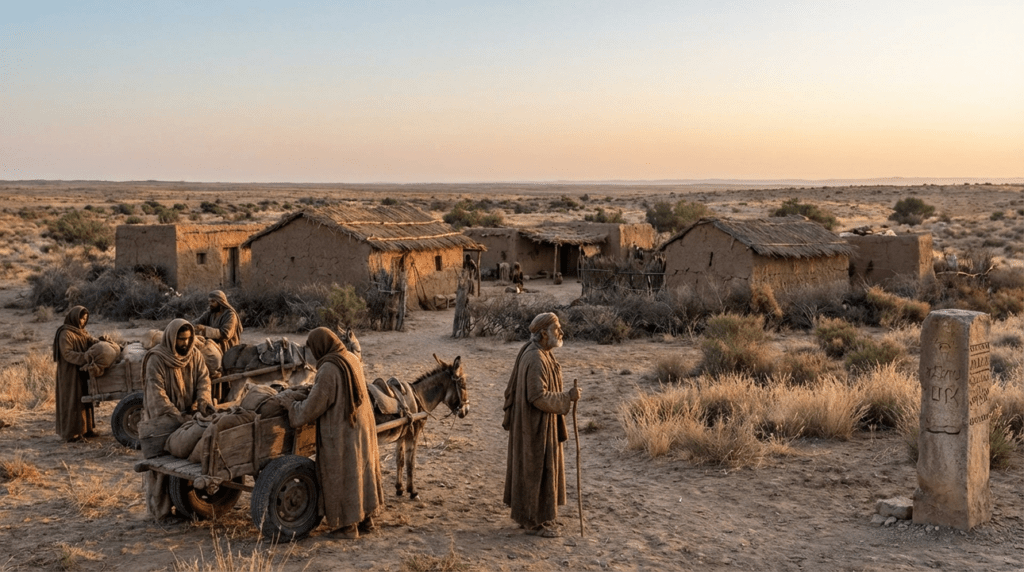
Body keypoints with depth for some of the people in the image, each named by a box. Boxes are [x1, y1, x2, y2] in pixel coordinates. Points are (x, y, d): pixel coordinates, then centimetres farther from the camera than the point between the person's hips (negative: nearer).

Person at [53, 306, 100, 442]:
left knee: (84, 398, 11)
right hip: (70, 372, -8)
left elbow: (91, 341, -1)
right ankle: (71, 433, -1)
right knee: (72, 401, -5)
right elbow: (67, 353, -21)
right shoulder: (65, 333, -13)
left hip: (82, 372, 8)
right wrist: (86, 357, -30)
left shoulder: (81, 332, 14)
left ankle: (85, 429, 18)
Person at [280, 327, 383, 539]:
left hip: (339, 433, -8)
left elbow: (313, 405, -19)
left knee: (340, 476, 5)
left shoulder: (329, 369, -22)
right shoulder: (352, 360, 4)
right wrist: (312, 390, 22)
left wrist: (292, 406, -2)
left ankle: (347, 526, 15)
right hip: (361, 428, 8)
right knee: (361, 470, 18)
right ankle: (365, 518, 29)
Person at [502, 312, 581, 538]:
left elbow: (513, 388, 15)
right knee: (537, 470, 0)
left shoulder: (536, 353, 7)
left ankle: (527, 515, 29)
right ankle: (534, 522, 12)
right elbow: (538, 397, -27)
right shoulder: (536, 359, -25)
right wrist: (568, 397, -21)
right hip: (536, 425, -10)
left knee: (532, 468, 18)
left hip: (534, 422, 10)